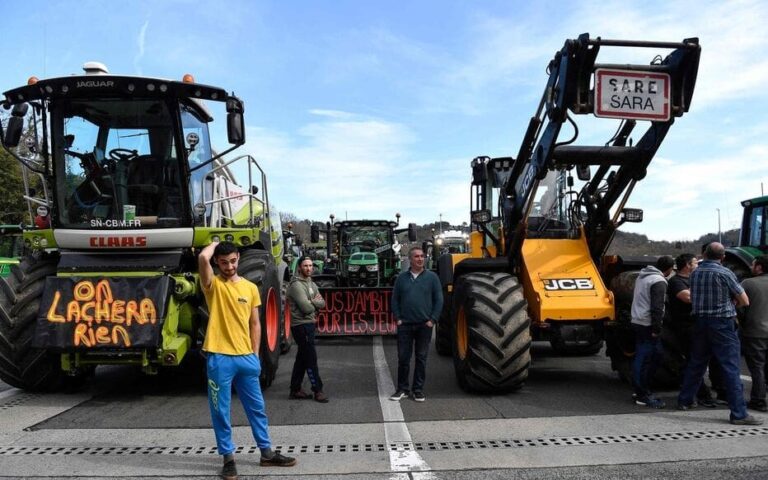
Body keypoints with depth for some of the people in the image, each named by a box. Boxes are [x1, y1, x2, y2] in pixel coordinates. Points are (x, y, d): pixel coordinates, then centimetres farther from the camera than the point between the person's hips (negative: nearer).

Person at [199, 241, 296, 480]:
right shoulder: (213, 285, -3)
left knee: (257, 407, 13)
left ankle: (267, 453, 26)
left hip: (246, 357, 4)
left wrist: (255, 354, 6)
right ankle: (228, 458, 19)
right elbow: (202, 258, -23)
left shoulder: (250, 288, 8)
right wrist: (215, 244, -3)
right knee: (220, 411, 5)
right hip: (219, 358, -4)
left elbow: (254, 324, 11)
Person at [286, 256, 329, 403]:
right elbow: (307, 308, -23)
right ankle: (317, 390, 1)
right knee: (311, 358, -6)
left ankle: (295, 390, 20)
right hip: (301, 325, -9)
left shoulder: (312, 284, 14)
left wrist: (312, 302, -14)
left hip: (309, 324, 9)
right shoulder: (296, 285, -16)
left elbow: (322, 303, 7)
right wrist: (315, 303, -2)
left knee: (302, 358, 13)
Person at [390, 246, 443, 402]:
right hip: (405, 325, 1)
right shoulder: (402, 277, 5)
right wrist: (397, 318, -1)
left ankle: (418, 389, 17)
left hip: (424, 325, -1)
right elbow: (395, 299, 8)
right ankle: (402, 388, 17)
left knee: (421, 358, 7)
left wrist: (433, 320, -6)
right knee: (403, 357, 4)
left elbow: (439, 300, 0)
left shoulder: (432, 277, 1)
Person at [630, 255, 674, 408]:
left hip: (637, 322, 10)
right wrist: (656, 329, -17)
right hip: (647, 325, -9)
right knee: (644, 360, -4)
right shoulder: (659, 282, -15)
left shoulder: (643, 276, 15)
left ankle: (641, 390, 20)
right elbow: (657, 308, -20)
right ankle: (643, 396, 2)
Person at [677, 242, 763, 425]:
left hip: (700, 321, 6)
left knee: (696, 363, 17)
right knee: (731, 368, -4)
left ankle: (685, 400, 26)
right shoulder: (724, 273, -11)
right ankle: (739, 413, -3)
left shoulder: (695, 273, 6)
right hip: (722, 323, -6)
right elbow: (744, 301, -7)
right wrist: (731, 304, 11)